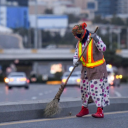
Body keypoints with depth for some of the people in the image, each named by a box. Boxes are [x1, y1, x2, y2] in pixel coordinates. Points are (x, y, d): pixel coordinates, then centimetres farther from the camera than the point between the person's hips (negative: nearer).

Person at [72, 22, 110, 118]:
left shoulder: (94, 39, -15)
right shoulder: (79, 43, 4)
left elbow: (103, 48, -27)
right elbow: (76, 56, 9)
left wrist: (96, 40, -41)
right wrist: (76, 62, -13)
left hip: (97, 69, -7)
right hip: (86, 69, 7)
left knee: (96, 88, -11)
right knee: (84, 88, 11)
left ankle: (100, 111, -12)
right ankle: (84, 109, 27)